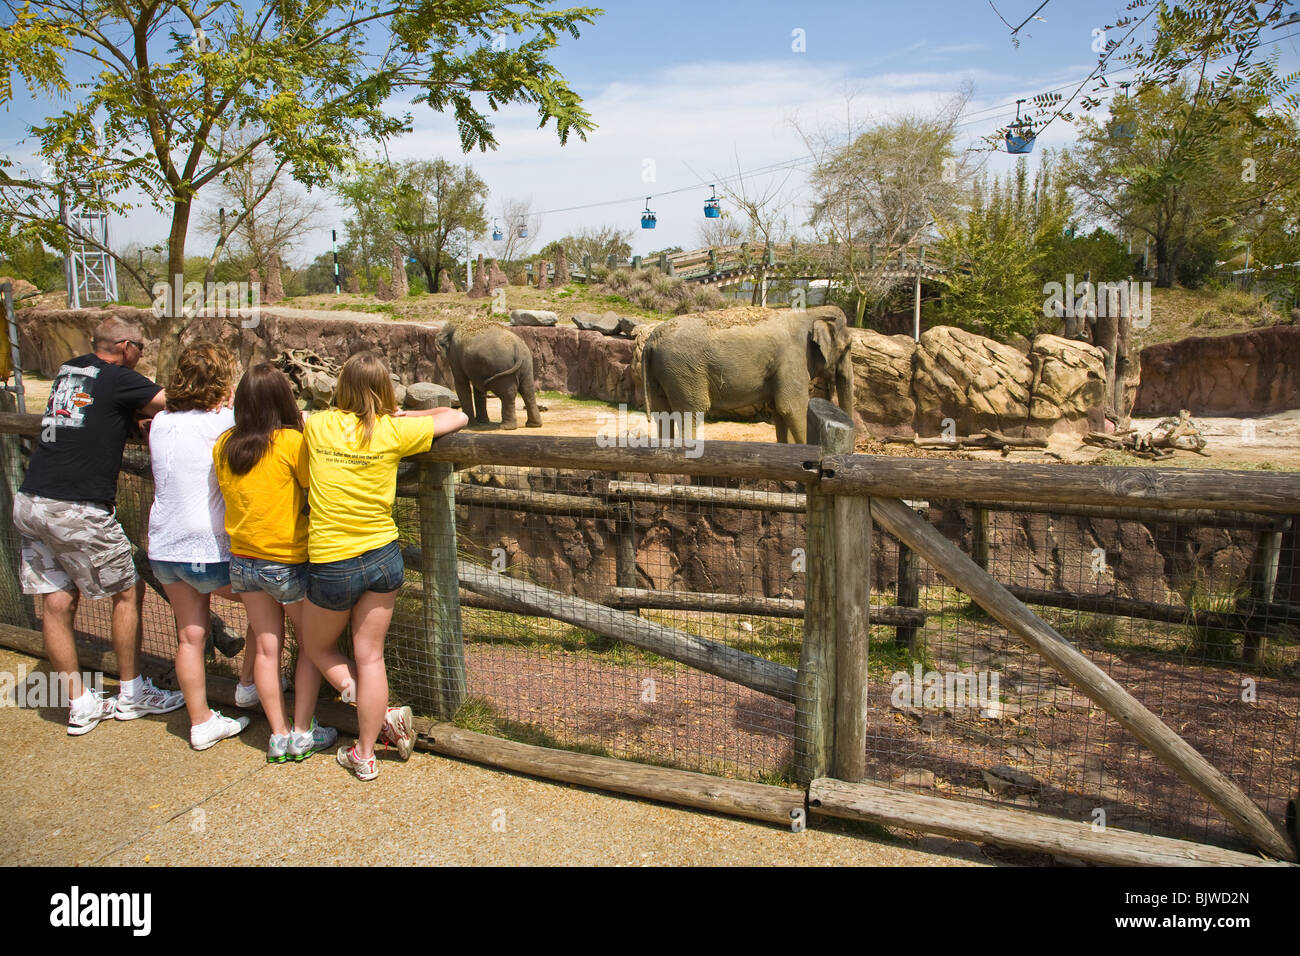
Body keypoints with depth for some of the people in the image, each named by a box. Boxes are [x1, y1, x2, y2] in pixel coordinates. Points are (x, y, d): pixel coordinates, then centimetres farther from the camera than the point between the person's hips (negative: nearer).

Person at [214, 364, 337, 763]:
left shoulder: (224, 445, -2)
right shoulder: (291, 442, -18)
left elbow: (230, 492, 11)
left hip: (243, 561, 5)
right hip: (288, 563, -5)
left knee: (266, 647, 14)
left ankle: (279, 736, 20)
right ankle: (302, 734, 16)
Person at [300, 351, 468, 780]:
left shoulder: (317, 425, -5)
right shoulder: (393, 431, -8)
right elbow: (458, 417, 3)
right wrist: (406, 415, 12)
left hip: (331, 564, -1)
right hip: (383, 557, 1)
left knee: (317, 646, 23)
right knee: (369, 656, 12)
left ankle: (383, 714, 11)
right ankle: (364, 754, 21)